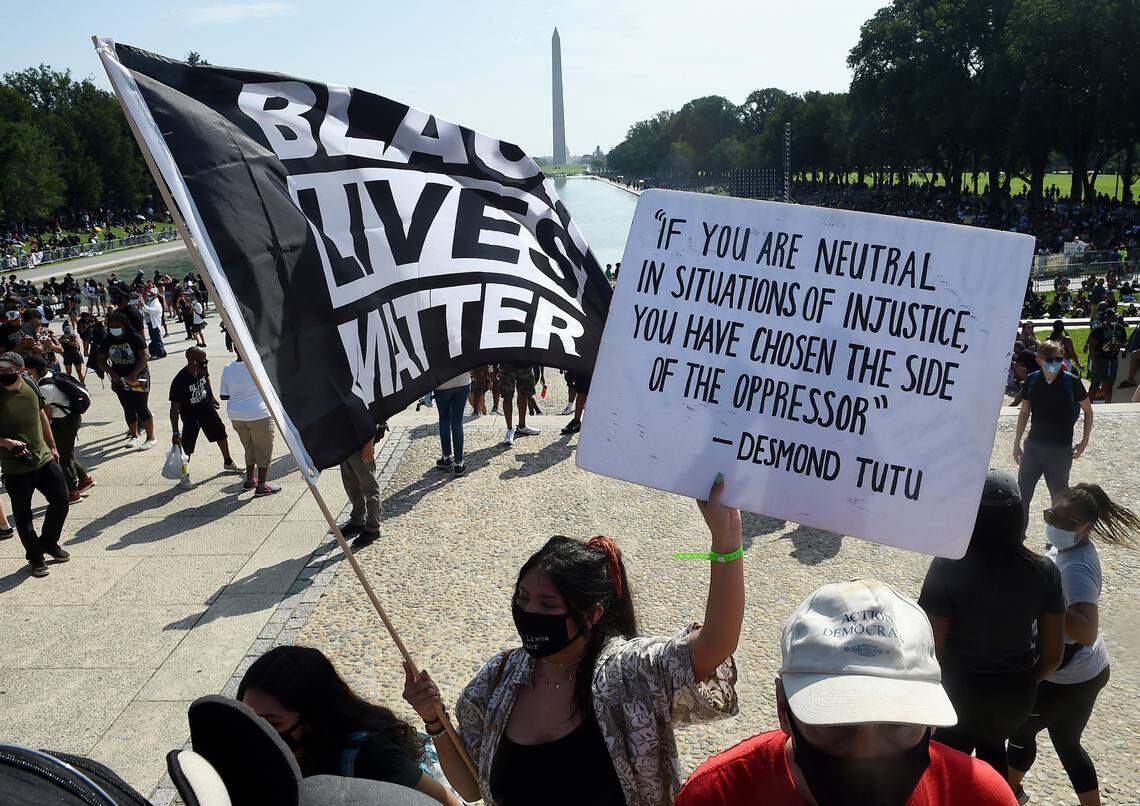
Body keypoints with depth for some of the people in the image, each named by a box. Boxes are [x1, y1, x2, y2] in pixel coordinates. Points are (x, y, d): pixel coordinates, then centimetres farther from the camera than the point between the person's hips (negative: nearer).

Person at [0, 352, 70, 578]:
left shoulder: (31, 385, -1)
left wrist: (52, 446, 19)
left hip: (44, 458, 4)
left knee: (61, 502, 11)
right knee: (23, 516, 7)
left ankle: (49, 542, 35)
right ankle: (35, 557, 27)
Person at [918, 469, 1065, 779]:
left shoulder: (947, 567, -24)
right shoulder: (1044, 571, -14)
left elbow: (932, 648, -19)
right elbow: (1053, 655, -6)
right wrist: (1024, 683, 14)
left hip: (961, 690, -3)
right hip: (1016, 695, 3)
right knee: (992, 747, 34)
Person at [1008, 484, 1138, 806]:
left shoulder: (1076, 570, -32)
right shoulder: (1067, 548, -4)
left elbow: (1087, 632, -45)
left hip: (1067, 680, -8)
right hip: (1086, 671, 8)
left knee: (1020, 730, 17)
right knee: (1067, 743, 24)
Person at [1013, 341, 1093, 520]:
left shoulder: (1071, 382, -9)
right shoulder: (1031, 381, -2)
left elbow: (1088, 411, 4)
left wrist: (1085, 440, -2)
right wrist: (1016, 443, 8)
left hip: (1061, 450, -2)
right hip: (1033, 446, 2)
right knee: (1021, 495, 4)